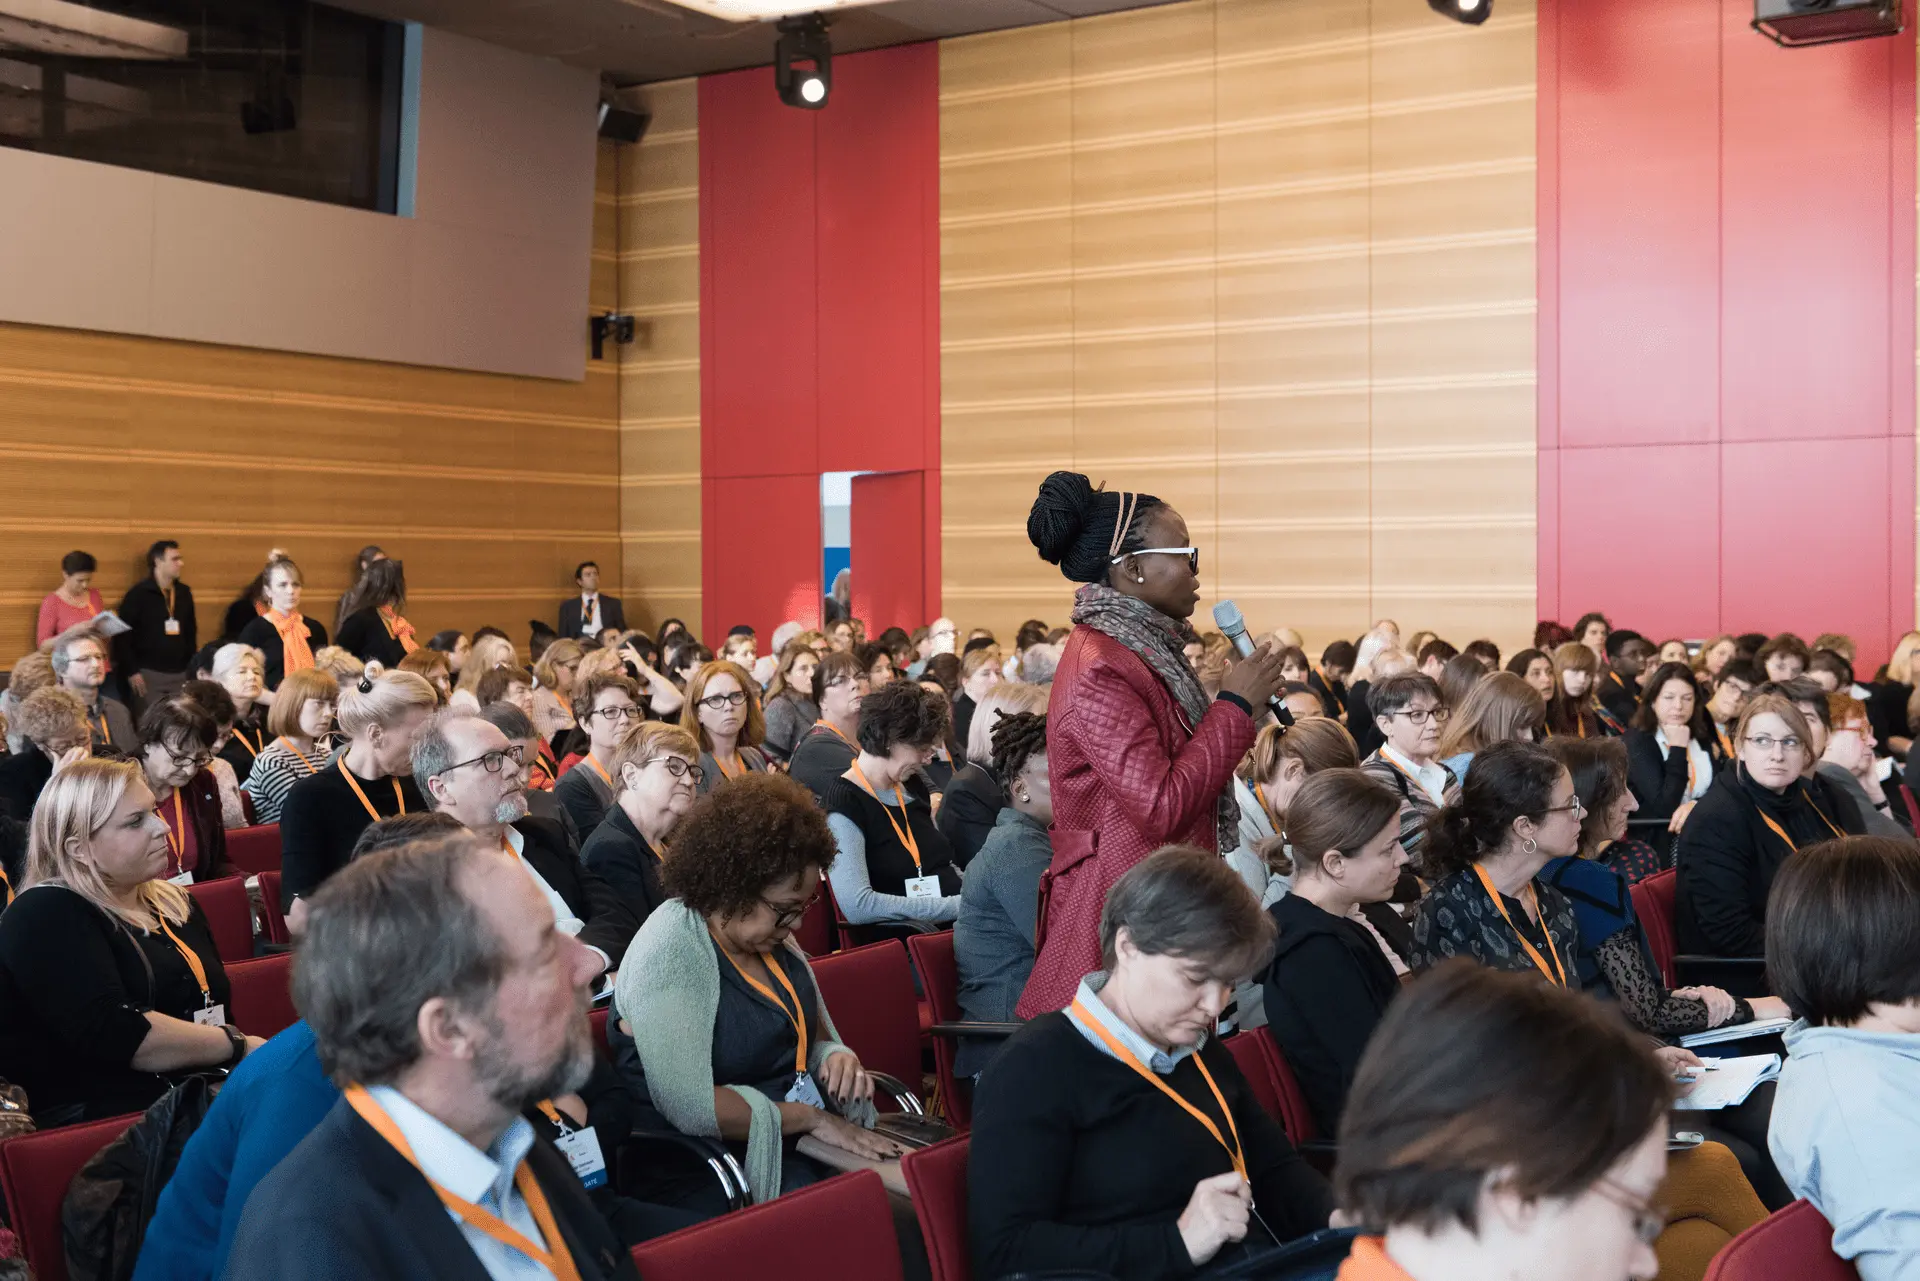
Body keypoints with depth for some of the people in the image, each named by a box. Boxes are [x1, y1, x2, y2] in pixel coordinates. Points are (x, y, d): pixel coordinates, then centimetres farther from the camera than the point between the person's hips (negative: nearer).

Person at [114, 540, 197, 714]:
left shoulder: (184, 593, 11)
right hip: (148, 674, -5)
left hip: (180, 675, 5)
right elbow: (123, 636, -7)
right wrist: (131, 671, -12)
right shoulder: (138, 594, -5)